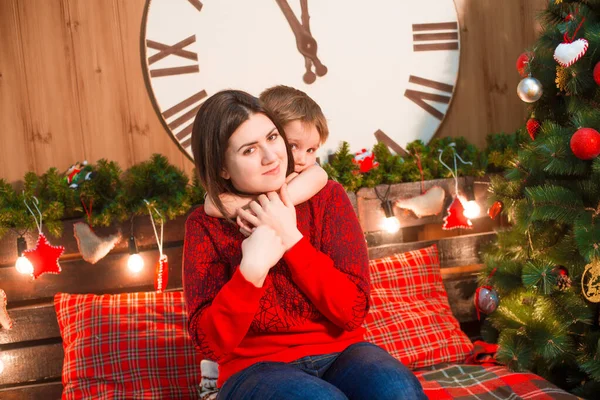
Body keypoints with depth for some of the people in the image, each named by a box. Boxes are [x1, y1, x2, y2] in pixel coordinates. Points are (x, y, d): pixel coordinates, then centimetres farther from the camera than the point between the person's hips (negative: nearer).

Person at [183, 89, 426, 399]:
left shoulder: (326, 196, -1)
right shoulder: (206, 225, -3)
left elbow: (353, 312, -8)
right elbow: (212, 344, -10)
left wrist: (291, 239, -15)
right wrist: (251, 270, -23)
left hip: (340, 354, 2)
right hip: (257, 368, -2)